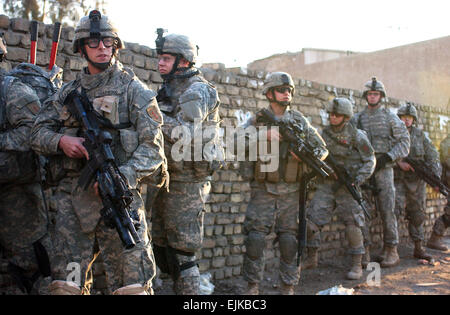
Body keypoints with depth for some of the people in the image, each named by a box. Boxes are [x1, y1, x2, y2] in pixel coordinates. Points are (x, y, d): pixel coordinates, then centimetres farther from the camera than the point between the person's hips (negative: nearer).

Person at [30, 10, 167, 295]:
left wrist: (121, 176, -19)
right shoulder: (68, 92, 18)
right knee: (66, 283, 6)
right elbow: (38, 132, 16)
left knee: (131, 285, -5)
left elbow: (152, 147, -3)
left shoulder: (134, 90, 5)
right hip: (71, 198, 4)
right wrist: (60, 140, -7)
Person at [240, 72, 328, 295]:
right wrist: (266, 134, -25)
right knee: (255, 239, -5)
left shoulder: (299, 120, 8)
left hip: (291, 192, 1)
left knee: (290, 241, 3)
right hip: (264, 191, -1)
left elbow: (322, 149, 9)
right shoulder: (258, 120, 2)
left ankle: (288, 287, 13)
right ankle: (253, 285, 8)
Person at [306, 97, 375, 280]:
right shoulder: (323, 134, 7)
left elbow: (370, 160, -1)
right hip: (326, 184, 3)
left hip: (347, 185, -3)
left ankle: (357, 266, 8)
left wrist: (359, 178, -13)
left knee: (352, 225, -4)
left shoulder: (356, 136, -4)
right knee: (313, 219, -5)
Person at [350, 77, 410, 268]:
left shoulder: (391, 118, 6)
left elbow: (404, 142, 2)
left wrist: (388, 157, -11)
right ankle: (364, 249, 8)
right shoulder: (357, 119, 13)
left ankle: (391, 251, 1)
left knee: (386, 210, -5)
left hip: (383, 168, -3)